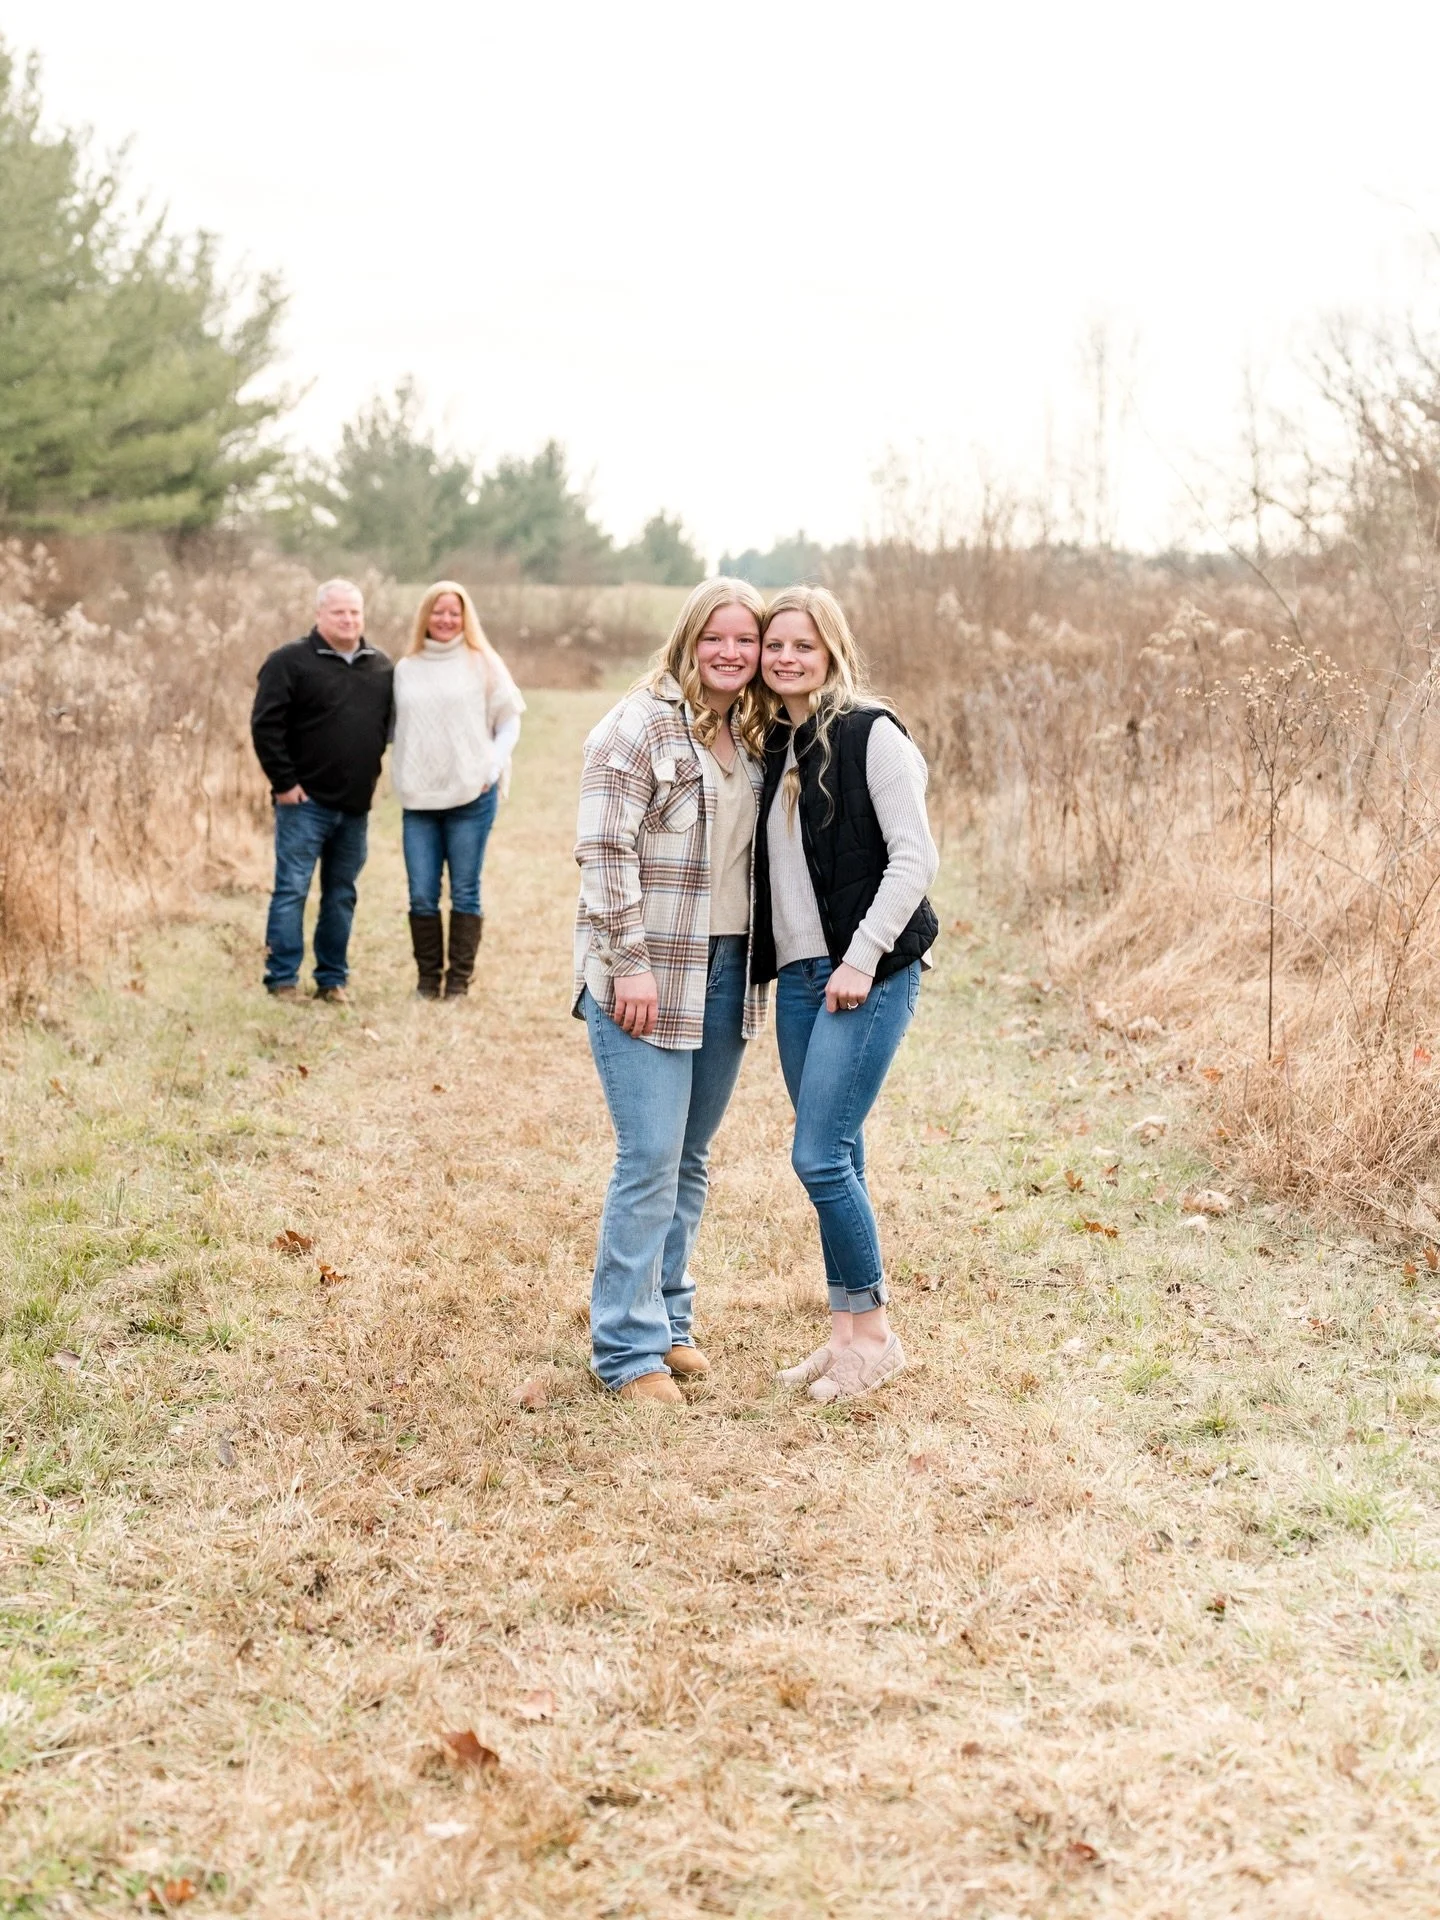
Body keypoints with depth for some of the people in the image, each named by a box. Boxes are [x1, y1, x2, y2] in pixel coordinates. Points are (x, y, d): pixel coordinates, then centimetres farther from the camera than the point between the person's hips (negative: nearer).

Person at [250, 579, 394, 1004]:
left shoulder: (380, 666, 11)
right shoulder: (291, 662, -7)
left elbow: (389, 723, 22)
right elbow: (265, 725, -11)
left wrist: (373, 774, 12)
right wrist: (283, 782, -13)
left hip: (356, 806, 5)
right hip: (306, 802, -5)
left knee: (341, 896, 10)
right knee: (291, 890, -3)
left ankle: (332, 980, 17)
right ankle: (282, 980, 2)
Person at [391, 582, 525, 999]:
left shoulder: (482, 663, 3)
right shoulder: (405, 669, 10)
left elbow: (509, 722, 6)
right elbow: (396, 726, 15)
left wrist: (494, 767, -7)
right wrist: (401, 778, 2)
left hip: (472, 796, -2)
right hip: (418, 798, 3)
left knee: (464, 893, 2)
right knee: (421, 895, 2)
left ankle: (459, 980, 9)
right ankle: (427, 978, 13)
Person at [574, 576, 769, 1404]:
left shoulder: (753, 736, 13)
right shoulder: (642, 724, -10)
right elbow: (606, 850, -14)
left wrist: (758, 966, 14)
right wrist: (629, 963, -19)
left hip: (726, 974, 7)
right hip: (650, 976, -7)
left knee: (693, 1158, 13)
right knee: (650, 1159, -7)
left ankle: (670, 1319, 25)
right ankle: (629, 1347, 2)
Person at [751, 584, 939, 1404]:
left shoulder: (871, 734, -9)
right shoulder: (774, 744, 12)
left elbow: (916, 857, -13)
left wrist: (862, 960, -17)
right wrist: (768, 963, 9)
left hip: (867, 973, -7)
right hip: (798, 974, 7)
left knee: (821, 1156, -9)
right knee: (834, 1159, 11)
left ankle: (874, 1333, 5)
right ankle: (849, 1333, 19)